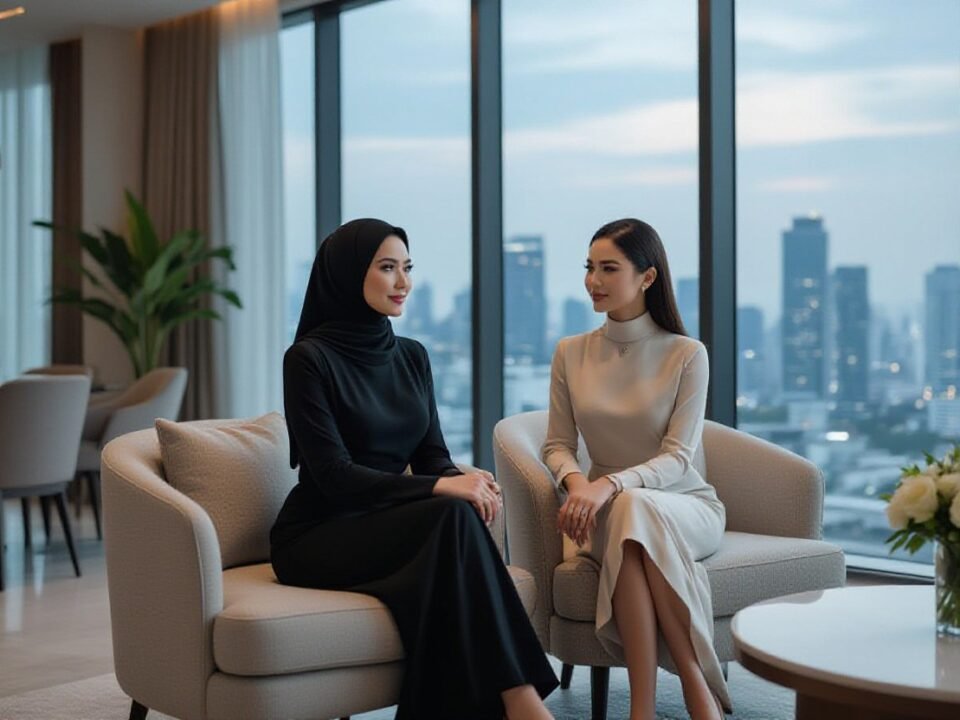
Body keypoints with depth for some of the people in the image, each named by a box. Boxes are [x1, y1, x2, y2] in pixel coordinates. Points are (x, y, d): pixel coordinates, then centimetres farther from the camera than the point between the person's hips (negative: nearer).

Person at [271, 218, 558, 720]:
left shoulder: (411, 356, 11)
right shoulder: (310, 358, -11)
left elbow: (432, 454, 9)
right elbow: (333, 475, -17)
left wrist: (464, 480, -16)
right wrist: (441, 488, -27)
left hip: (386, 527, 6)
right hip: (317, 537, -5)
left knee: (463, 510, -30)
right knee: (453, 517, -31)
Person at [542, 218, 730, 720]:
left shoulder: (686, 354, -5)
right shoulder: (571, 353, 6)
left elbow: (677, 458, -11)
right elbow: (557, 445, 7)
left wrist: (611, 484, -30)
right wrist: (575, 480, -18)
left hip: (685, 507, -2)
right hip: (608, 510, 2)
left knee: (635, 508, -38)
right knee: (626, 514, -36)